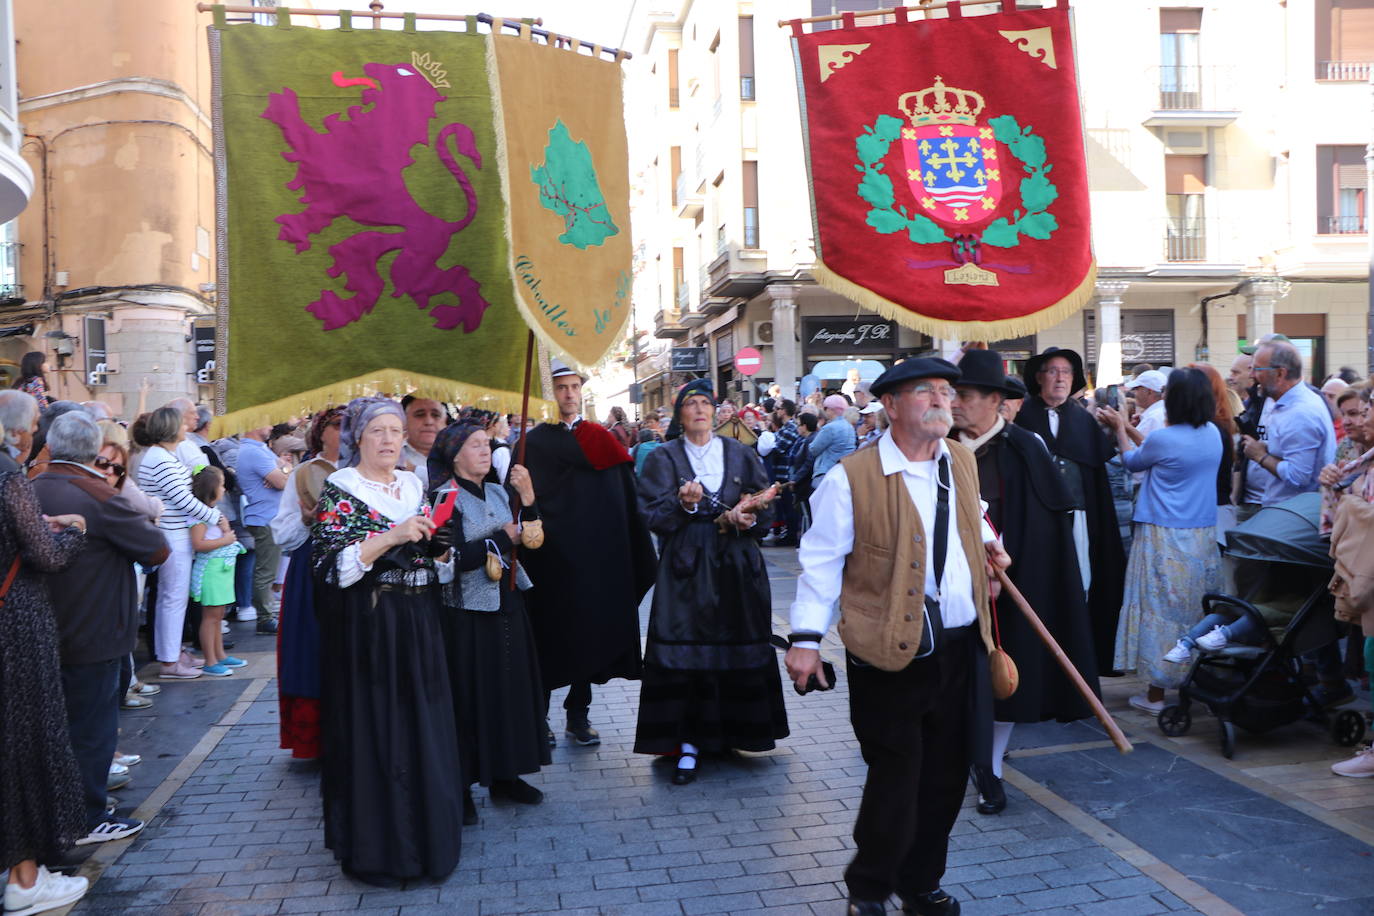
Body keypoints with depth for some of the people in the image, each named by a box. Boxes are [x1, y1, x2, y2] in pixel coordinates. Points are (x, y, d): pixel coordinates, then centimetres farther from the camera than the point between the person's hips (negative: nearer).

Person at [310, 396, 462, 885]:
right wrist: (392, 537, -25)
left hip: (418, 624, 6)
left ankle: (423, 836, 25)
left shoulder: (415, 486, 11)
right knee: (370, 733, 1)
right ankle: (373, 849, 14)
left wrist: (435, 539, -4)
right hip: (366, 627, -5)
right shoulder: (340, 489, -6)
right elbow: (330, 565, -16)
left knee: (423, 728, 10)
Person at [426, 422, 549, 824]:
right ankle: (461, 785, 12)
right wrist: (504, 538, -14)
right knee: (470, 693, 0)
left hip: (506, 605, 6)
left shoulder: (500, 493, 8)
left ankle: (504, 774, 24)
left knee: (511, 685, 10)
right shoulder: (446, 497, -10)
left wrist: (528, 498, -8)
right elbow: (454, 557, -20)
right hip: (467, 612, -6)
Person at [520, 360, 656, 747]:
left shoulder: (601, 438, 8)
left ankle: (578, 713, 20)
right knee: (552, 632, 4)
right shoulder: (536, 441, 1)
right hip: (554, 554, -3)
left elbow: (626, 499, 4)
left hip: (598, 554, 3)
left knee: (591, 631, 7)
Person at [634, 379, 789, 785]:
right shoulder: (664, 458, 5)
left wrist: (747, 519, -14)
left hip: (737, 568, 2)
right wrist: (683, 505, -23)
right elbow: (653, 515, -5)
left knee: (740, 650, 3)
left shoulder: (741, 455, 10)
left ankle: (737, 731, 18)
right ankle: (690, 742, 3)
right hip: (686, 569, -2)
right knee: (686, 652, -5)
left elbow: (765, 506, 6)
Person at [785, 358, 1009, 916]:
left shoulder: (962, 462, 8)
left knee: (946, 777, 15)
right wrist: (805, 639, -11)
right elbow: (821, 560, -9)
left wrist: (986, 545, 9)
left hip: (961, 649, 6)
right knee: (895, 781, 3)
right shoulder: (853, 478, -12)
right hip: (890, 654, -6)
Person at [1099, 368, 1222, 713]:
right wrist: (1130, 429, 23)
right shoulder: (1212, 434, 4)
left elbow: (1132, 461, 6)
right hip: (1204, 536, 6)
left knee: (1161, 609, 0)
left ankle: (1156, 694, 5)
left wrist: (1120, 428, 21)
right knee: (1198, 608, 17)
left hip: (1165, 538, -6)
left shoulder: (1162, 439, -16)